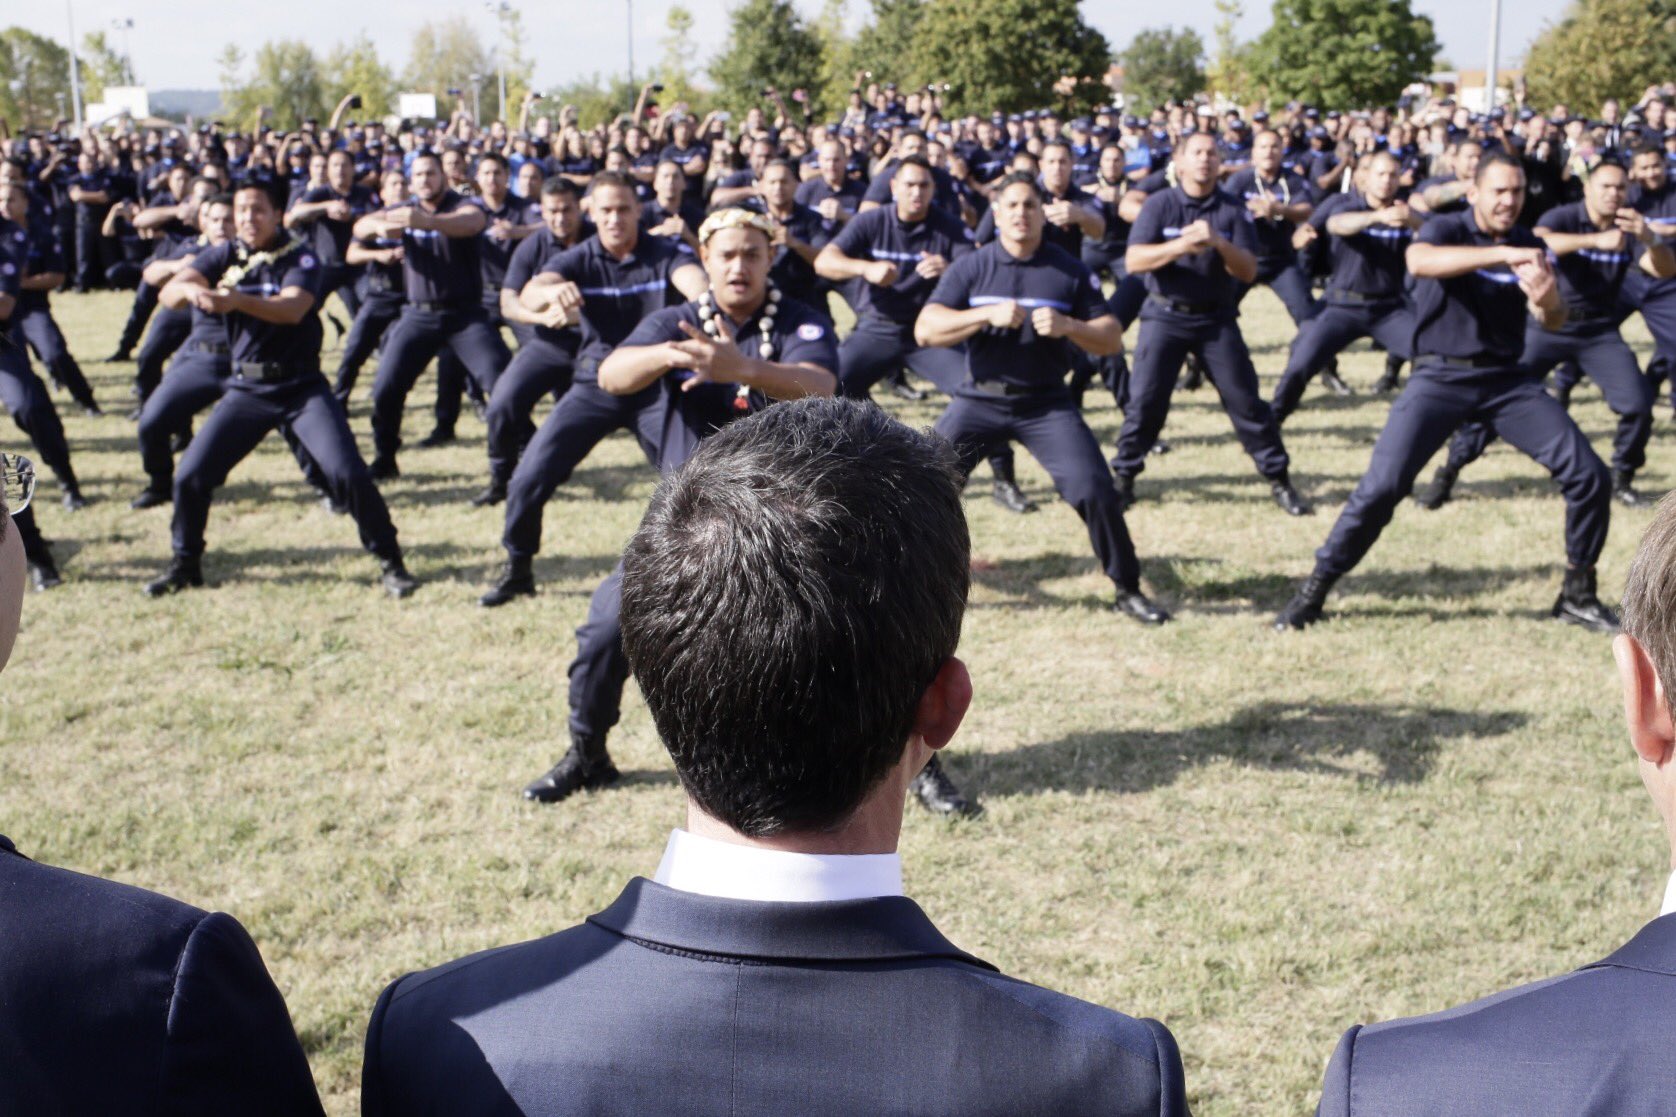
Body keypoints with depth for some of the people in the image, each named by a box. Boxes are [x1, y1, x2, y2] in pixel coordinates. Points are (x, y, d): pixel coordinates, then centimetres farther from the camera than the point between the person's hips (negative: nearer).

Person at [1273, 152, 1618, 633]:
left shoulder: (1529, 245, 7)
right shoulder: (1447, 229, -5)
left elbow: (1553, 323, -1)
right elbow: (1418, 261, -30)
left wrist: (1548, 299, -25)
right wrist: (1501, 255, -38)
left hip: (1507, 381, 4)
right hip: (1440, 378, -4)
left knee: (1589, 475, -4)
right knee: (1381, 486, -15)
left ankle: (1578, 593, 13)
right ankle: (1314, 590, 1)